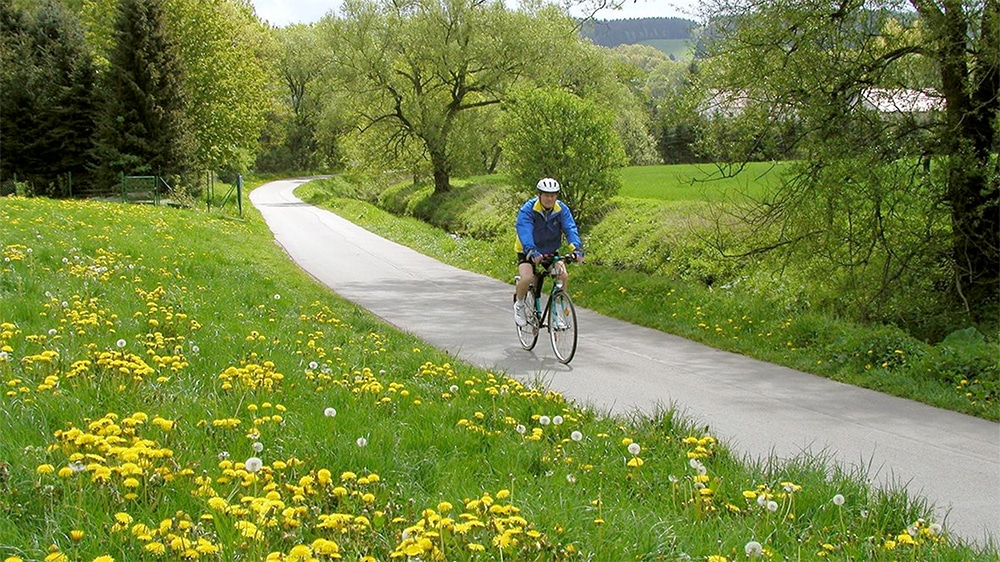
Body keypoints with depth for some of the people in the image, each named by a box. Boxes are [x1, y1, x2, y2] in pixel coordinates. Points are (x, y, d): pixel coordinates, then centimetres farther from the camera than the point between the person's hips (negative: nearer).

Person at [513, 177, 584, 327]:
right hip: (528, 252, -3)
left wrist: (577, 248, -41)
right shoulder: (528, 209, -22)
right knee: (527, 278, -27)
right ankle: (519, 304, 4)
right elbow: (524, 231, -35)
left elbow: (570, 229, -22)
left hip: (551, 251, 3)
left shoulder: (562, 209, -12)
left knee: (563, 276, -20)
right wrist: (532, 252, -51)